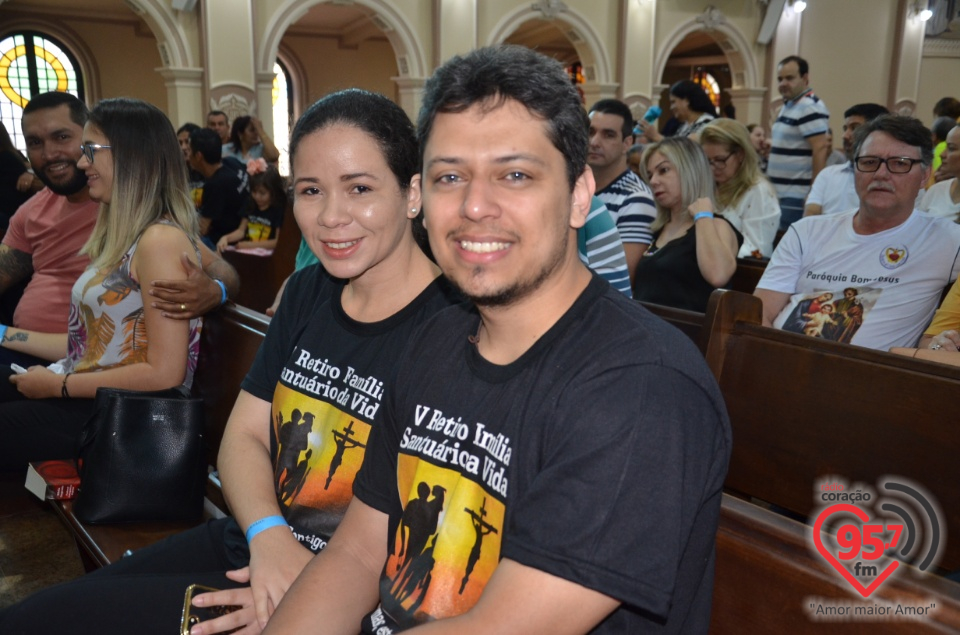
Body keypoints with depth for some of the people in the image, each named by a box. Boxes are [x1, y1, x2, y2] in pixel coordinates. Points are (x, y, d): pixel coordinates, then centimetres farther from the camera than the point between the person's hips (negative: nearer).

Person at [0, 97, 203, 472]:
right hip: (91, 396, 9)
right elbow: (97, 340, 12)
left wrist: (59, 385, -12)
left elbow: (164, 374, -21)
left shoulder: (161, 240, -17)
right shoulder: (123, 235, 12)